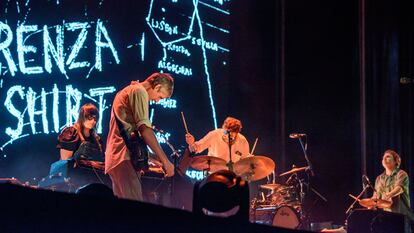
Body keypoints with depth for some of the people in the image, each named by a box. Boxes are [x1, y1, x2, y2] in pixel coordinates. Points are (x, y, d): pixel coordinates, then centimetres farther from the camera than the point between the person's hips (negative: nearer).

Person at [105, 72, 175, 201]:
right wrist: (165, 161, -18)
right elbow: (144, 128, -16)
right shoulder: (139, 91, -5)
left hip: (114, 157, 10)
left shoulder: (125, 91, 26)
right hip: (125, 158, -10)